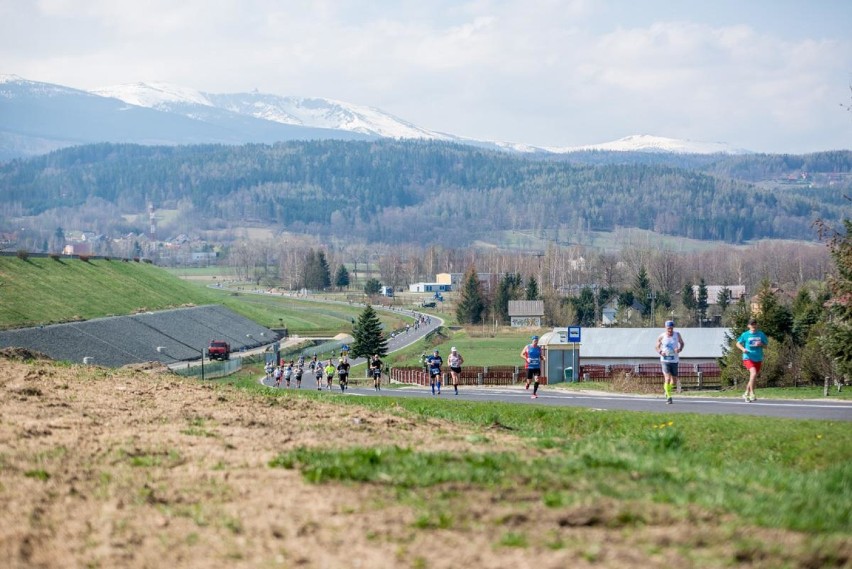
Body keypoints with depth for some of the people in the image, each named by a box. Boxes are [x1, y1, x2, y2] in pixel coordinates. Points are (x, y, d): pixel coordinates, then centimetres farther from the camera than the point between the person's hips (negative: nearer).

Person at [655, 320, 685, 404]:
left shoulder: (677, 335, -1)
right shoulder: (661, 337, -5)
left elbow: (681, 343, 13)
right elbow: (657, 347, 7)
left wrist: (680, 349, -9)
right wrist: (660, 352, -15)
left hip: (674, 360, 3)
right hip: (665, 360, -3)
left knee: (673, 381, 9)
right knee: (667, 379, -18)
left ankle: (667, 390, 40)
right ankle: (668, 397, -9)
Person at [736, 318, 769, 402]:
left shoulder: (761, 334, 6)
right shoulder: (745, 335, 0)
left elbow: (766, 345, 14)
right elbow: (738, 343, 9)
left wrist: (761, 344, -9)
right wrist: (743, 349, -11)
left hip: (758, 359, 4)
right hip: (748, 358, -4)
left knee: (753, 378, 10)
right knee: (753, 373, -26)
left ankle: (746, 394, 28)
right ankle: (752, 394, -20)